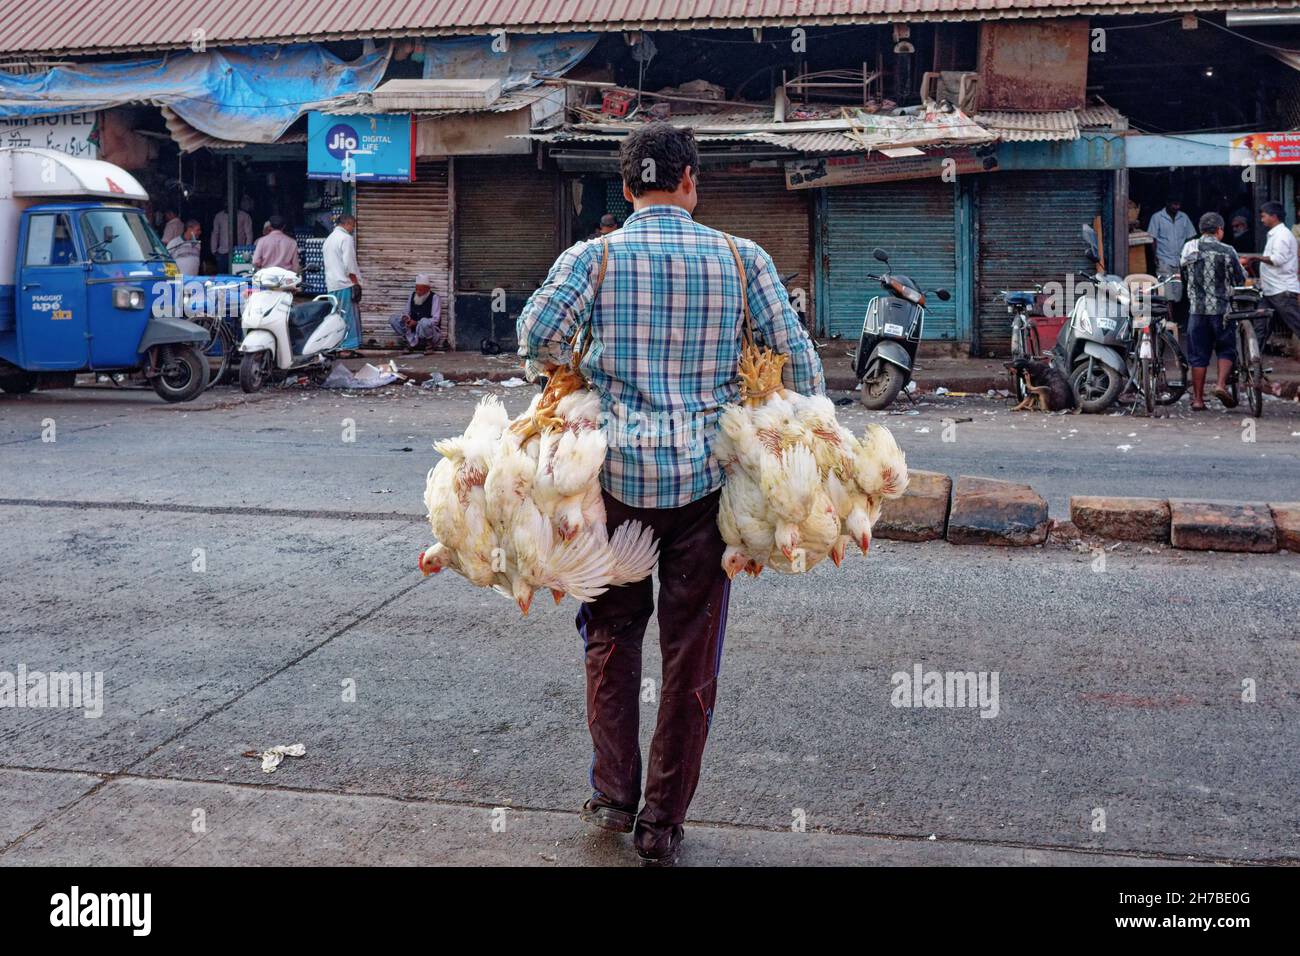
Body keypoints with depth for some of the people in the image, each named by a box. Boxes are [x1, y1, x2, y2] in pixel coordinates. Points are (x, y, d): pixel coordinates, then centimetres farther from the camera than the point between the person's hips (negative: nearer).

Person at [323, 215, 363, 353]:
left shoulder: (328, 239, 19)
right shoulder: (346, 238, -9)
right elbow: (349, 263, -16)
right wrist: (355, 282, -11)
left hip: (331, 284, 9)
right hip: (345, 284, -9)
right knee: (348, 315, -5)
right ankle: (347, 345, -7)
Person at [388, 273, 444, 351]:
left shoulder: (434, 297, -9)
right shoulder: (413, 296, 6)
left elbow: (435, 320, -16)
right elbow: (407, 313, 15)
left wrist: (417, 323, -24)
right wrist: (405, 318, -11)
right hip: (413, 330, 6)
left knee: (424, 322, -39)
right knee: (393, 319, -9)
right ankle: (413, 341, -15)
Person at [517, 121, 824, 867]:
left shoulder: (594, 257, 0)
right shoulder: (741, 258, 3)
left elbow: (539, 333, -14)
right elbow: (798, 355, 0)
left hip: (618, 469, 0)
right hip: (707, 473, 0)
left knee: (614, 630, 19)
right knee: (692, 650, 8)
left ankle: (614, 796, 21)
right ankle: (664, 824, 15)